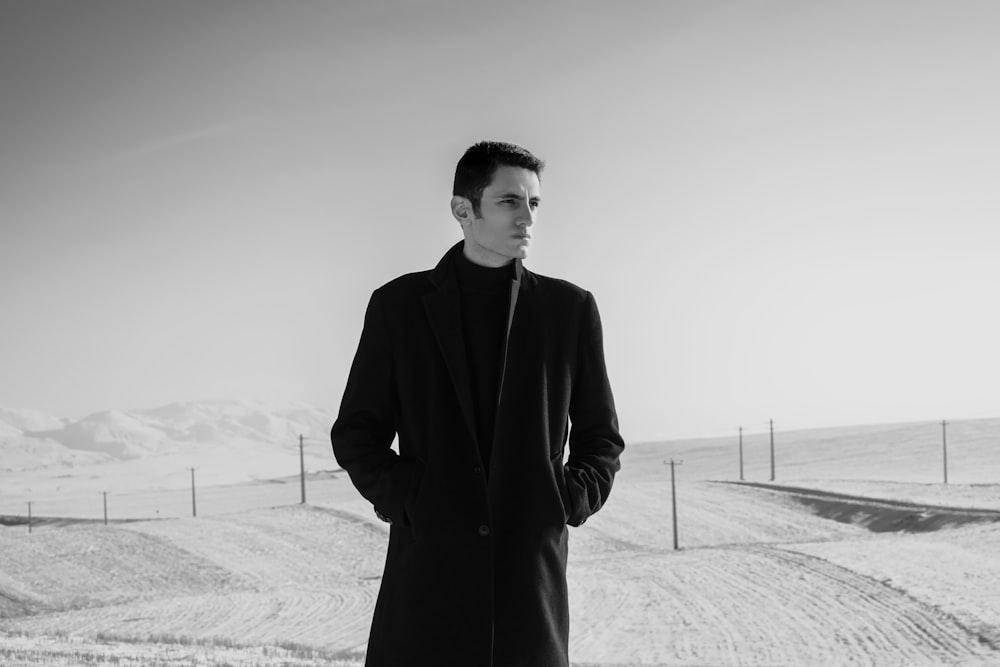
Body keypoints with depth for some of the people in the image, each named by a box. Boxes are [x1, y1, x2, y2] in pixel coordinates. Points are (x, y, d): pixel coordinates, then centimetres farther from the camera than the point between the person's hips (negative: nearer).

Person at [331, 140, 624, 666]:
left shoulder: (570, 308, 9)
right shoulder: (398, 305, 6)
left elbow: (599, 436, 17)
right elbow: (356, 432, 11)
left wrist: (574, 499, 0)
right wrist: (400, 497, -5)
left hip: (531, 568, 1)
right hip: (428, 560, -1)